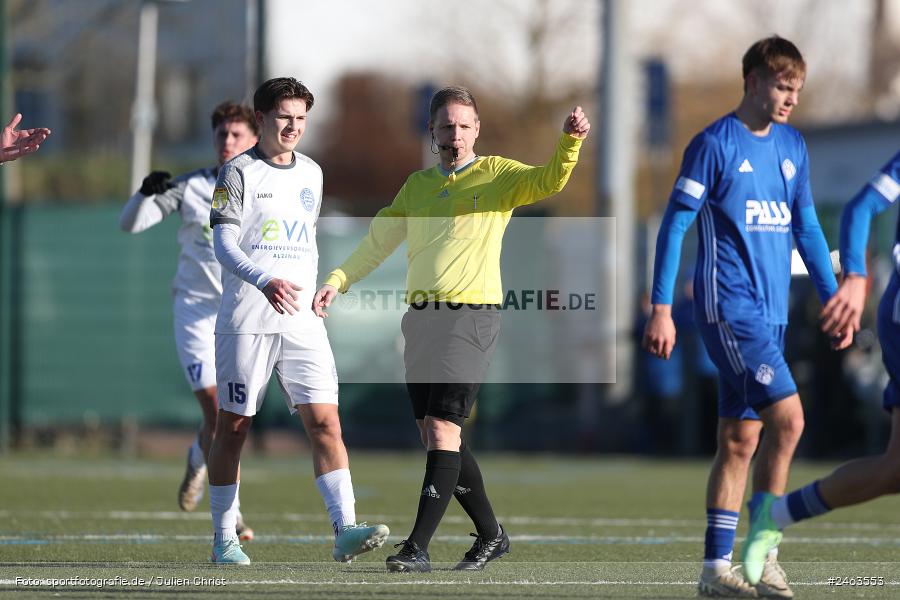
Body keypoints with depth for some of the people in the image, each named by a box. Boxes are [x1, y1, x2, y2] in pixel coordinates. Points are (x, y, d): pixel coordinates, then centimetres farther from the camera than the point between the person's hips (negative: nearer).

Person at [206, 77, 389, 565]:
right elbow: (224, 244, -13)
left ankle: (345, 530, -19)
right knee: (234, 426, 3)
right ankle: (223, 539, 13)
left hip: (302, 321, 4)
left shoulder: (311, 173, 15)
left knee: (325, 421, -10)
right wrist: (265, 281, -29)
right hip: (246, 319, -4)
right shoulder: (239, 173, -4)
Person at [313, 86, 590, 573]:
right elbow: (378, 241, 24)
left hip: (470, 317, -6)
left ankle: (418, 547, -16)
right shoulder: (418, 185, 18)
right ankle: (490, 534, 21)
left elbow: (549, 181, -16)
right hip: (421, 315, 6)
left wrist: (570, 141, -33)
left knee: (442, 430, -14)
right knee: (436, 437, 7)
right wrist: (336, 281, 14)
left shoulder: (496, 175, 2)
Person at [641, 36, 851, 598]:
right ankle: (763, 554, -10)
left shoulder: (793, 145, 12)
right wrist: (661, 309, -11)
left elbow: (807, 226, 20)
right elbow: (675, 224, -7)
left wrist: (833, 298, 15)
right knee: (788, 416, -17)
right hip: (728, 307, -7)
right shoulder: (715, 144, -8)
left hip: (770, 313, 7)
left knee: (740, 440, 7)